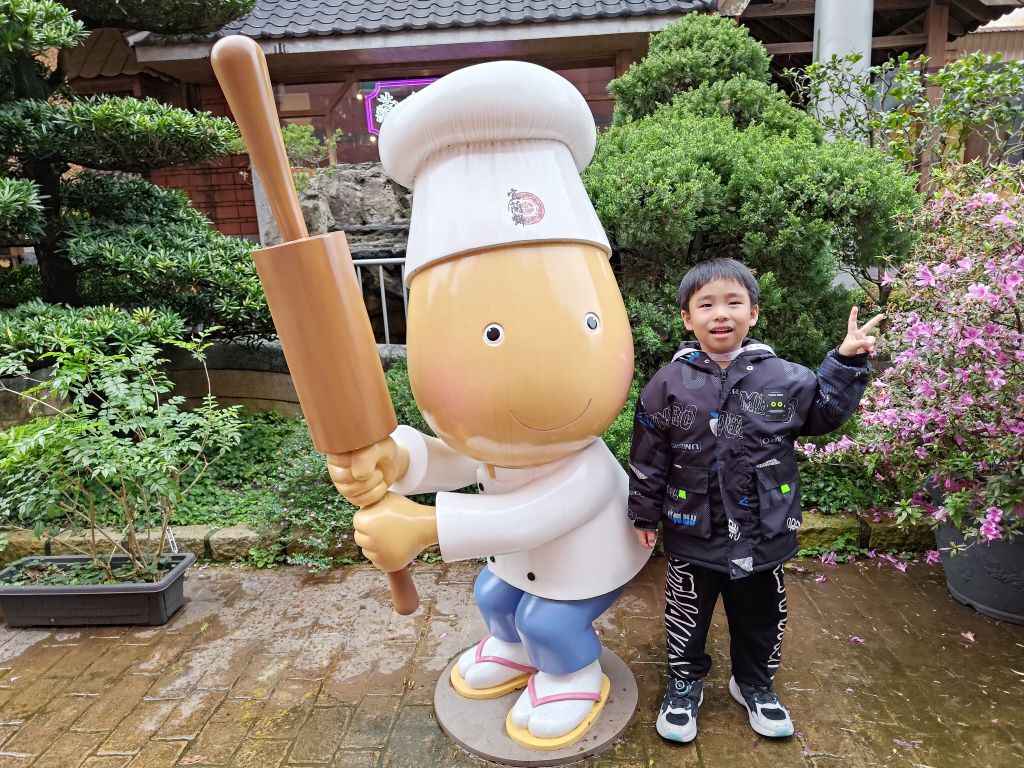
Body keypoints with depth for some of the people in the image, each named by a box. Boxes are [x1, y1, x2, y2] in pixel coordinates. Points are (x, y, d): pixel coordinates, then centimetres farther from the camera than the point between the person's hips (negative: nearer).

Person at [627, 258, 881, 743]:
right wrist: (644, 514, 2)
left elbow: (826, 413, 13)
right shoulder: (668, 385, -10)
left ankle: (754, 685, 47)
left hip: (765, 536, 2)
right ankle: (684, 684, 40)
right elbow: (648, 458, -3)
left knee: (760, 619, 21)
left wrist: (847, 363, 2)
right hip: (693, 538, -2)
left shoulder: (784, 378, -5)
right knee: (687, 618, 16)